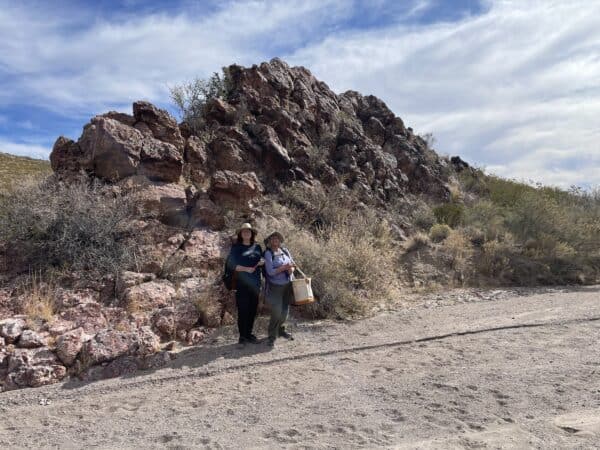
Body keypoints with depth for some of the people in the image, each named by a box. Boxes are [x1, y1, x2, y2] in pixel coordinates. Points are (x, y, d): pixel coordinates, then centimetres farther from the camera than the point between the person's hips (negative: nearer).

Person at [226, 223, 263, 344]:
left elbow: (261, 261, 20)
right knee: (243, 309, -4)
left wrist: (262, 262, -4)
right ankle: (242, 336, 6)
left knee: (253, 309, 7)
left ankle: (249, 334, 19)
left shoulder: (257, 247, 13)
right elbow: (230, 264, -8)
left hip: (255, 283, 4)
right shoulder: (236, 247, 1)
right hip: (242, 283, -4)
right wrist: (246, 269, -19)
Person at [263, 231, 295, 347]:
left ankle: (281, 330, 36)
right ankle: (272, 336, 7)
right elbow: (270, 272, -18)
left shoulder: (285, 251, 6)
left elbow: (292, 264, 10)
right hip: (275, 286, -6)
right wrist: (284, 267, -23)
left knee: (285, 310, 15)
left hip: (288, 285, 6)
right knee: (276, 312, -8)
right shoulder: (268, 254, -11)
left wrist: (291, 269, -13)